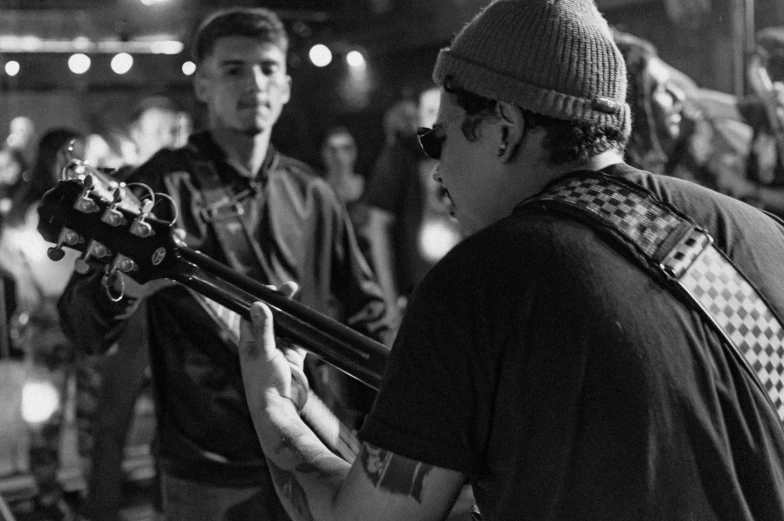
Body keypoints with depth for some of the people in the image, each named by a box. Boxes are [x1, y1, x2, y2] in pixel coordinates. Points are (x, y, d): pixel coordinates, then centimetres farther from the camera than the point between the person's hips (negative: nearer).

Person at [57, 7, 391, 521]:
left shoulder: (311, 194, 4)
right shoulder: (162, 186, -10)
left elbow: (363, 310, 14)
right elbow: (81, 325, -14)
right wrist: (122, 289, -35)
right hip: (209, 474, -4)